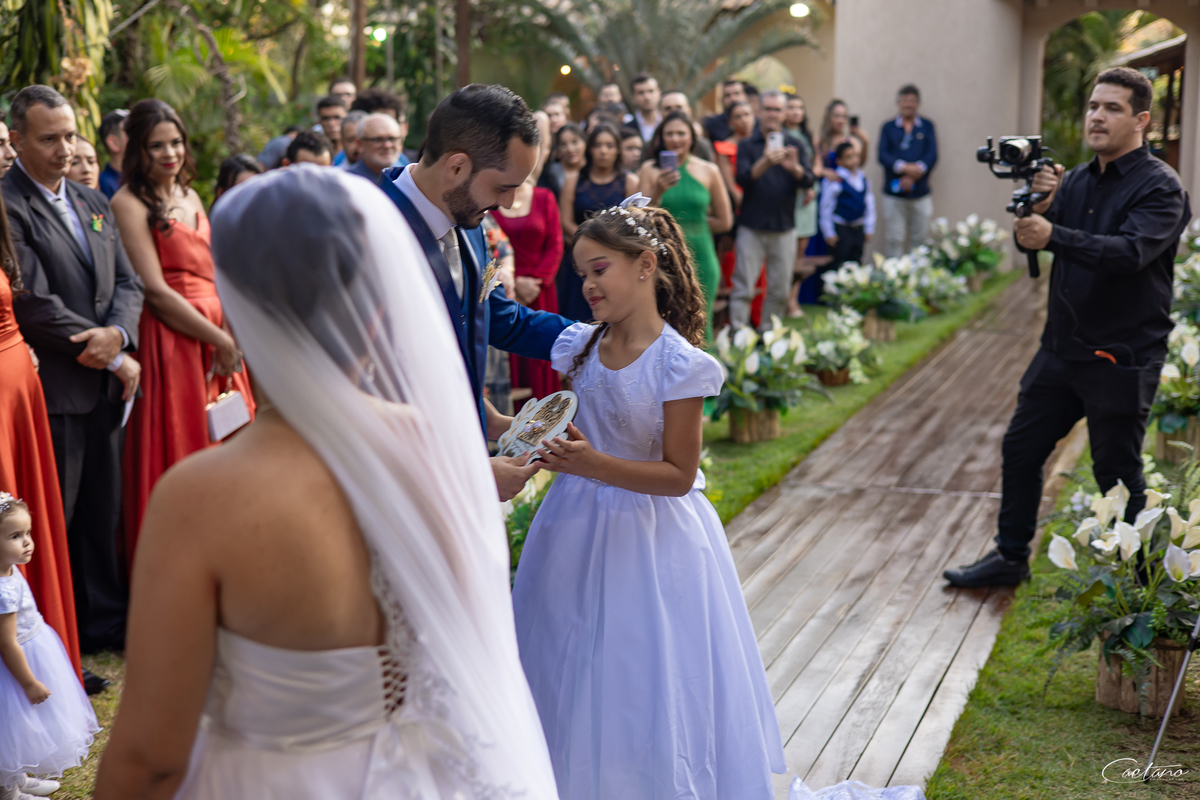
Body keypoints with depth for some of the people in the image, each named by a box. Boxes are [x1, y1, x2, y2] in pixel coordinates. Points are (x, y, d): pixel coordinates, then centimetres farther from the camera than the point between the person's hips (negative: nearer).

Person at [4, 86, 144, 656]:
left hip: (107, 388, 7)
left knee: (103, 512, 16)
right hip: (54, 389, -7)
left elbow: (127, 282, 12)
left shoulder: (93, 203, 14)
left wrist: (118, 333, -10)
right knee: (52, 521, 1)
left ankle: (105, 624, 28)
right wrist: (116, 359, -12)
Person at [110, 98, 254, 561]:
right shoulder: (130, 203, -7)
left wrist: (231, 336, -5)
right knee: (176, 453, -1)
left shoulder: (190, 197, 15)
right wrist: (219, 340, -13)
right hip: (169, 343, -7)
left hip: (218, 339, 7)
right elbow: (155, 290, -14)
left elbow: (213, 275, 11)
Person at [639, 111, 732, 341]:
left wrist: (693, 225, 6)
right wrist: (658, 191, -16)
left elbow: (725, 221, 11)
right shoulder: (650, 169, 3)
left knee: (699, 326, 2)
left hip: (700, 256, 1)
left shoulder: (708, 171, 5)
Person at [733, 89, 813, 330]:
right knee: (743, 288, -5)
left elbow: (808, 181, -4)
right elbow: (742, 178, -14)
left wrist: (794, 167, -26)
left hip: (784, 228, 3)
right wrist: (765, 162, -32)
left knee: (780, 290, 6)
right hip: (752, 226, -2)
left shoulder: (794, 145, 9)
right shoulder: (747, 145, 3)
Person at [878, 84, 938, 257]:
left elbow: (932, 155, 0)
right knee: (894, 239, -2)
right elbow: (883, 155, -4)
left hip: (920, 193, 1)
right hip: (893, 192, -1)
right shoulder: (888, 127, 8)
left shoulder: (927, 126, 10)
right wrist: (904, 168, -20)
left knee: (919, 238, 3)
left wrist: (913, 176, -15)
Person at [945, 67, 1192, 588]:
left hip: (1121, 359, -7)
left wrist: (1054, 235, -35)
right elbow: (1030, 242, 4)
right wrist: (1036, 207, -17)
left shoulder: (1159, 187, -11)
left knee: (1117, 474, -1)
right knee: (1021, 449, 12)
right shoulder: (1077, 180, 10)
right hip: (1061, 347, 7)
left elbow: (1130, 251, -27)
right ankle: (1011, 558, 27)